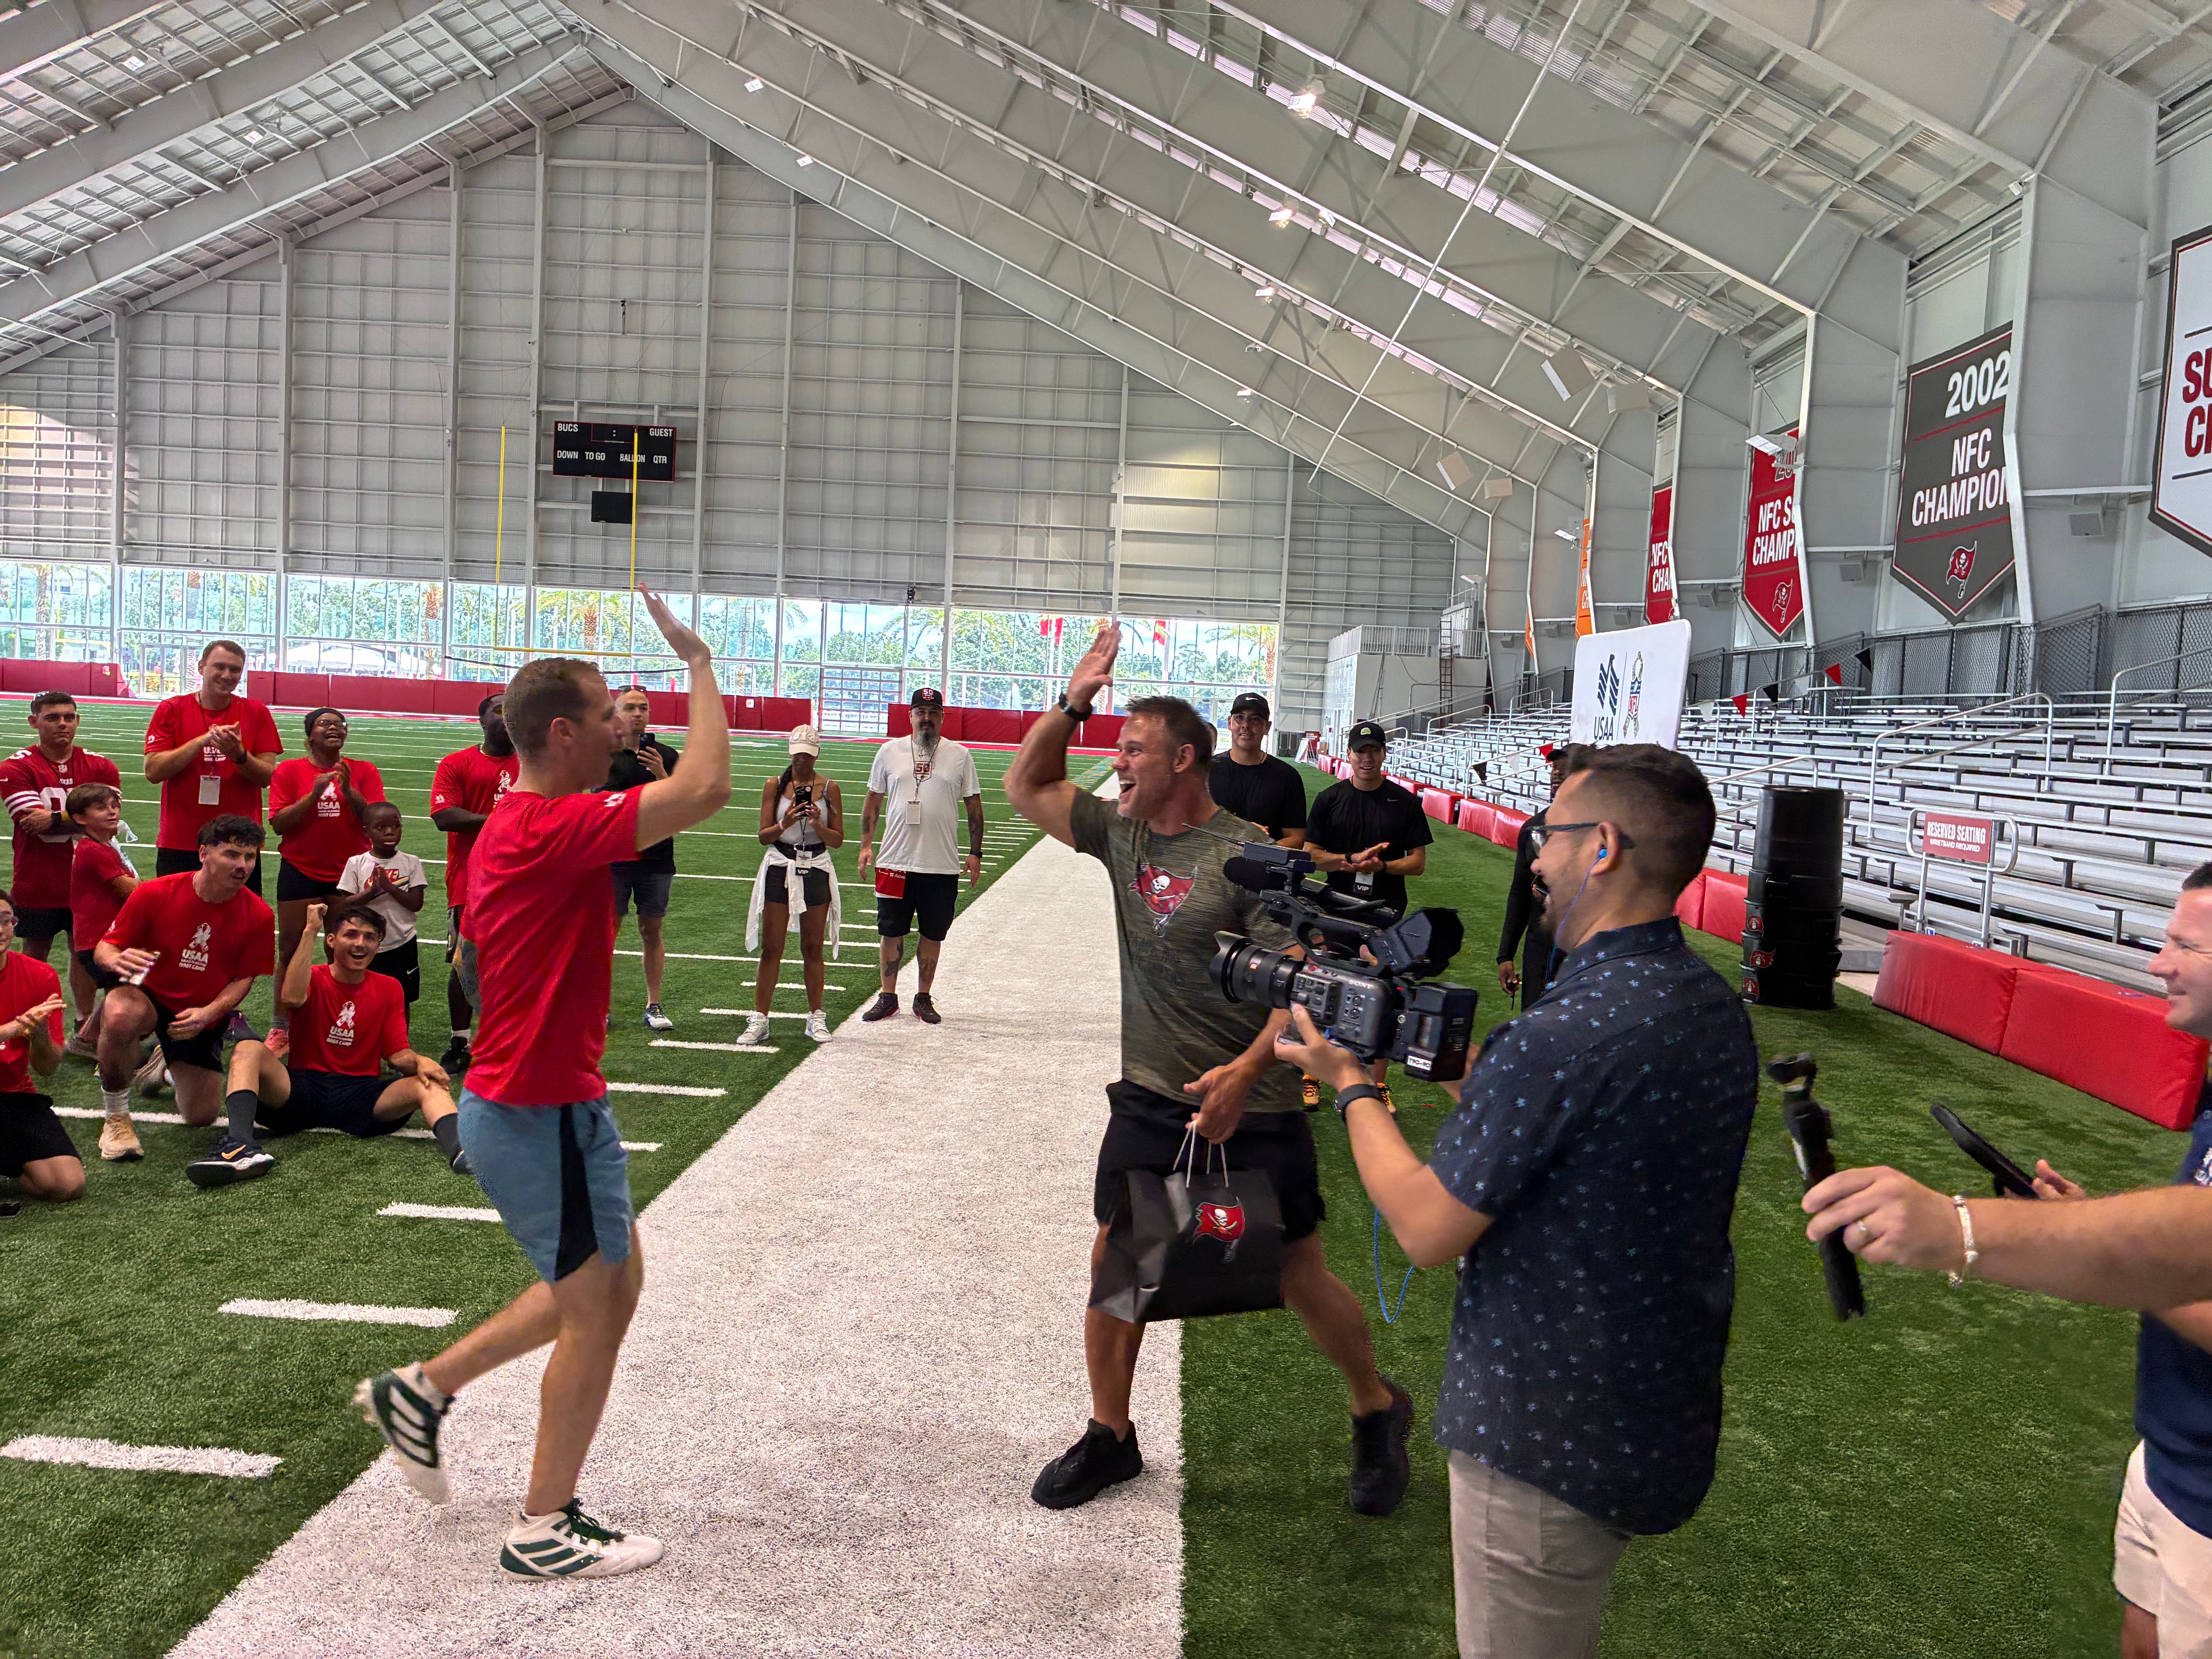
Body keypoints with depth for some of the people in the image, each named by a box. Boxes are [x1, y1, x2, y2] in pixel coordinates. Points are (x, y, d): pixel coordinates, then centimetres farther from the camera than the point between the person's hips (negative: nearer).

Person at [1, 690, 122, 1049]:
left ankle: (84, 1031, 19)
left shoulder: (100, 767, 1)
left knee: (85, 952, 9)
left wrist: (56, 821, -19)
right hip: (36, 885, -2)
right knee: (35, 955, 10)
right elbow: (34, 822, -18)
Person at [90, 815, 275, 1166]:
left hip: (204, 1016, 2)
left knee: (203, 1117, 0)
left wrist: (208, 1013, -23)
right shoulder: (154, 894, -17)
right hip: (148, 997, -2)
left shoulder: (259, 916, -14)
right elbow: (104, 948, -9)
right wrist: (117, 961, -34)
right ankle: (117, 1118, -15)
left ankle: (169, 1068, 37)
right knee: (120, 1016, -40)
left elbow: (244, 978, -5)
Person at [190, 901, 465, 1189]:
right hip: (302, 1089, -1)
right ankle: (240, 1148, -47)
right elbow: (292, 997, -21)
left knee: (430, 1084, -25)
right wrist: (310, 930, -16)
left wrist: (420, 1062, -17)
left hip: (361, 1095, 1)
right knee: (249, 1050, -25)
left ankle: (457, 1151, -56)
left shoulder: (389, 989, 11)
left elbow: (398, 1053, 7)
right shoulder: (314, 979, 5)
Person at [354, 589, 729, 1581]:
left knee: (608, 1284, 20)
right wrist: (698, 660, -22)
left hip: (553, 1100, 10)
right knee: (596, 1309, 4)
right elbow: (705, 786, -33)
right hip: (539, 1115, -10)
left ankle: (421, 1392, 30)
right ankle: (545, 1534, 20)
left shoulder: (519, 829, 9)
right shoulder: (553, 831, -23)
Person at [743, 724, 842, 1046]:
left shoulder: (829, 788, 2)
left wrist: (818, 825, -16)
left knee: (813, 947, 7)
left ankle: (816, 1017, 16)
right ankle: (759, 1019, 6)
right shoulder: (775, 786, 2)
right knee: (771, 948, 1)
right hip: (780, 870, 0)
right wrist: (784, 826, -19)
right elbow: (764, 836, 1)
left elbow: (838, 840, 3)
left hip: (816, 871, 0)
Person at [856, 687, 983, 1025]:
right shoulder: (890, 752, 5)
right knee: (891, 932, 7)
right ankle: (888, 997, 19)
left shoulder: (959, 755, 3)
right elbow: (873, 801, 11)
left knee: (933, 934, 7)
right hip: (895, 861, 1)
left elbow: (974, 806, 7)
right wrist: (866, 845, 4)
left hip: (943, 866, 0)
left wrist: (975, 853, 2)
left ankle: (923, 998, 20)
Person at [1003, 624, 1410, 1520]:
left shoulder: (1251, 856, -15)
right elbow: (1026, 786, 12)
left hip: (1253, 1111, -5)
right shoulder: (1122, 835, 4)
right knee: (1113, 1260, 8)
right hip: (1150, 1099, 5)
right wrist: (1073, 701, -2)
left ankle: (1379, 1412, 32)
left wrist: (1245, 1071, -33)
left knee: (1300, 1275, 6)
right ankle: (1109, 1436, 27)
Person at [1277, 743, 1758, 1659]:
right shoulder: (1716, 1007, 1)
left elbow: (1427, 1229, -22)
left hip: (1547, 1446, -9)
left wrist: (1350, 1084, -8)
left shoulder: (1559, 1038, -30)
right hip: (1667, 1421, 9)